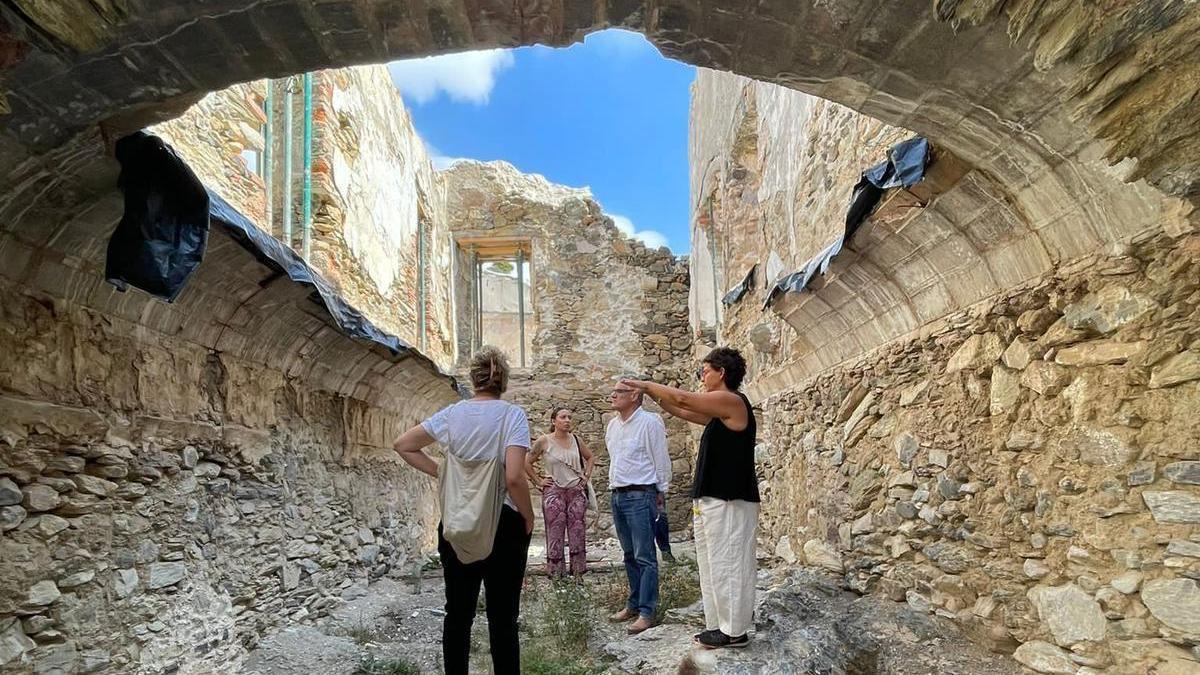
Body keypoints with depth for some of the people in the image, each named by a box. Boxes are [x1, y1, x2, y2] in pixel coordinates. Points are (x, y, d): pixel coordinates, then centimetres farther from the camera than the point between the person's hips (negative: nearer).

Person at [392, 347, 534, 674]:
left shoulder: (452, 414, 2)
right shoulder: (512, 415, -11)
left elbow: (403, 445, 11)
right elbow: (514, 477, -21)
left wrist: (439, 472, 10)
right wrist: (529, 518, -7)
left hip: (455, 527, 4)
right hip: (502, 525, -4)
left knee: (458, 614, 15)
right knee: (502, 618, 6)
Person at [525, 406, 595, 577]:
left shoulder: (576, 440, 5)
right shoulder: (544, 441, -6)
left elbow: (590, 458, 20)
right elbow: (527, 462, -1)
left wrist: (586, 476, 10)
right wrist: (538, 481, -2)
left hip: (577, 491, 3)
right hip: (553, 491, -3)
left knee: (577, 531, 5)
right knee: (555, 532, -1)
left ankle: (578, 569, 16)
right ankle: (555, 570, 10)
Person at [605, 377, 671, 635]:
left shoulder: (649, 422, -10)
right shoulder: (613, 424, 12)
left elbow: (661, 459, -7)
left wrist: (661, 492, -3)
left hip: (640, 495, -8)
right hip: (618, 495, 8)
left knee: (645, 557, -6)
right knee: (630, 555, 15)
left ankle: (647, 612, -2)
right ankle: (634, 604, 24)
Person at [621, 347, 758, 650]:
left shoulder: (732, 401, -12)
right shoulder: (719, 410, 17)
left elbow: (683, 399, -15)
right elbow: (683, 411, 23)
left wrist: (646, 384, -5)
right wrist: (651, 393, 16)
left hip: (731, 501, -10)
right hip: (711, 499, 10)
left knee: (727, 565, -3)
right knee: (713, 566, 13)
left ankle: (735, 631, 6)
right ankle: (721, 625, 20)